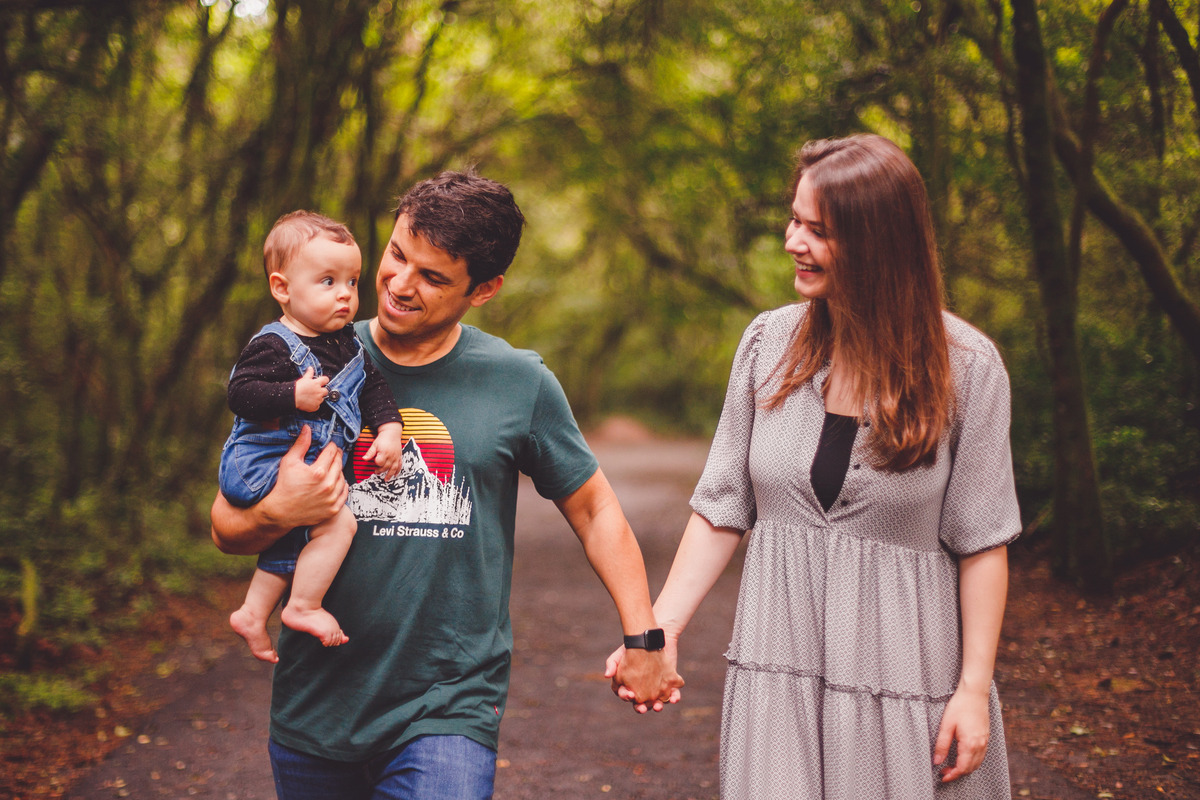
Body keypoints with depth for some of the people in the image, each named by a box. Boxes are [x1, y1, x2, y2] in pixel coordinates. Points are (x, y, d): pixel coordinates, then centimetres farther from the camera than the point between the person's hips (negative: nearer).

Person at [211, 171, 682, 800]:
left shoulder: (520, 385, -2)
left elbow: (594, 512, 10)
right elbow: (226, 529, 3)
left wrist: (643, 639, 6)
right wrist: (277, 513, -18)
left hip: (450, 713, -2)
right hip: (314, 709, 2)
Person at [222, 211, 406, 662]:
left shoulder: (347, 344, 6)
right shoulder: (274, 346, -19)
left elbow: (373, 387, 11)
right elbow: (240, 393, -25)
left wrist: (389, 429, -4)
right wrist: (294, 396, -36)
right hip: (262, 466, -9)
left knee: (289, 547, 21)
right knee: (338, 523, -19)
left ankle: (252, 614, 38)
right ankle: (303, 607, -7)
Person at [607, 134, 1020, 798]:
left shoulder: (964, 365, -7)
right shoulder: (769, 341, 2)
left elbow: (981, 539, -5)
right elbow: (722, 507, 5)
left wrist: (974, 687, -7)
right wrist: (661, 628, -2)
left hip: (906, 671, -2)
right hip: (779, 663, 2)